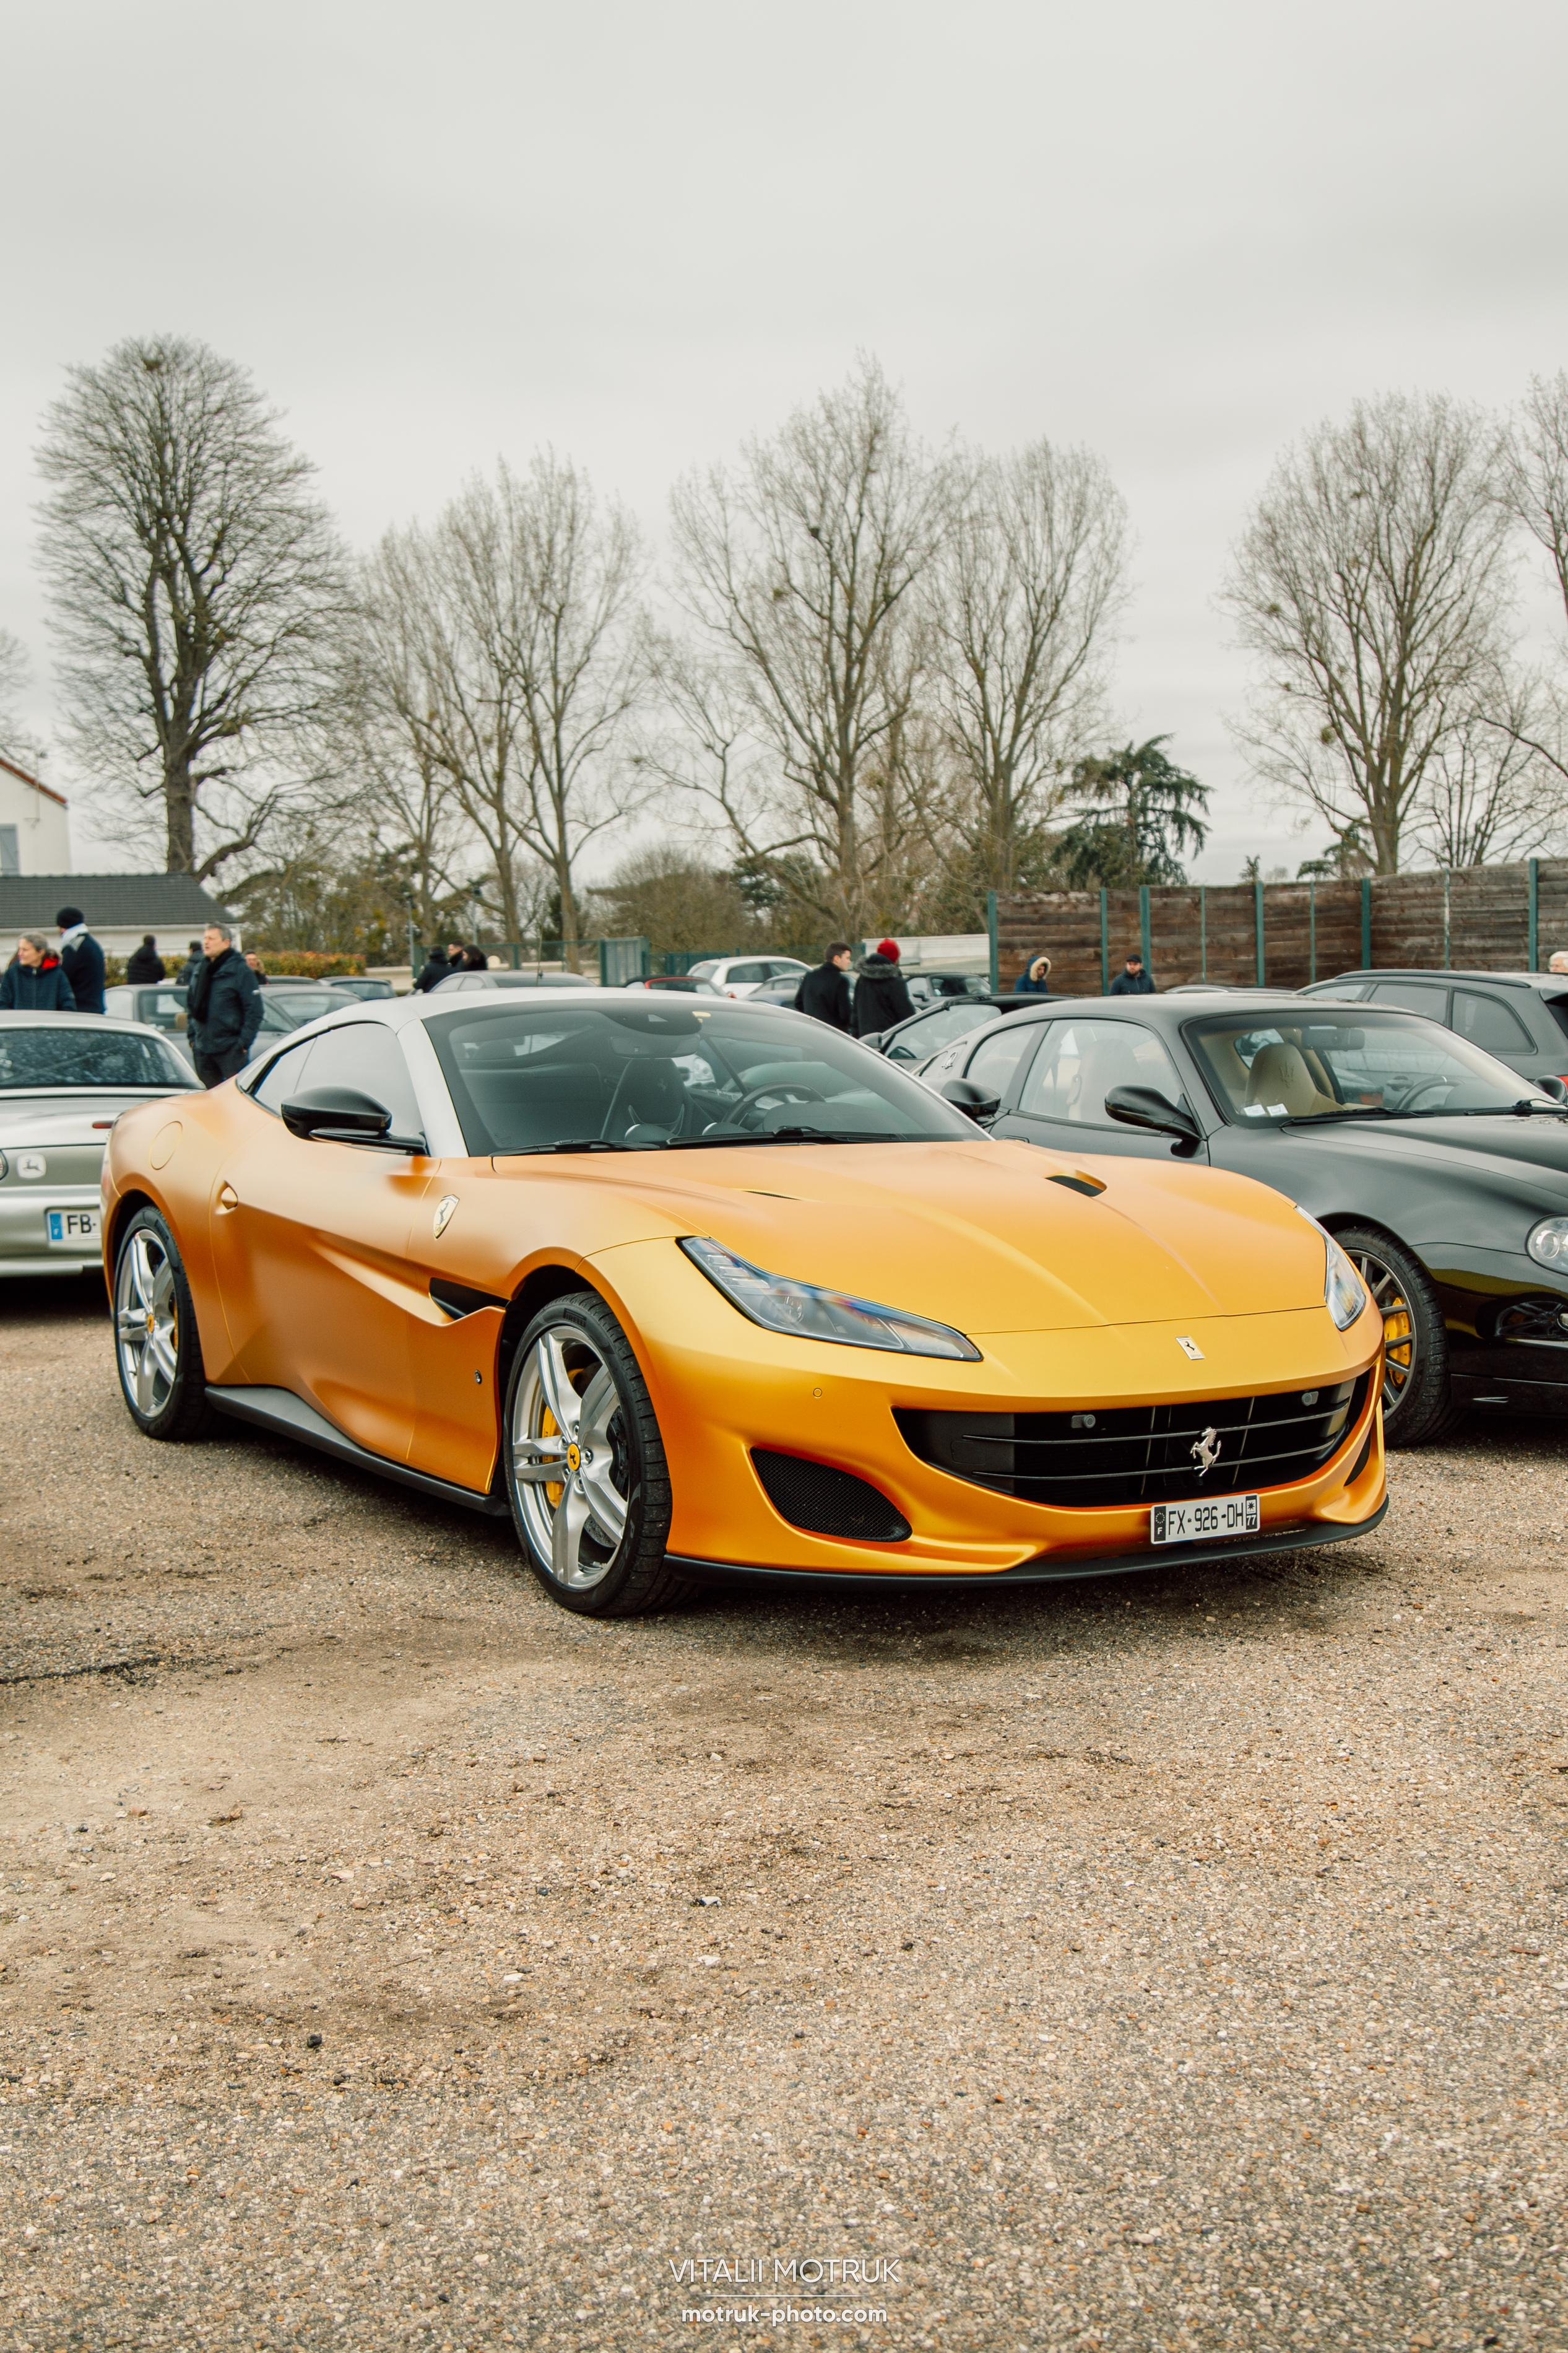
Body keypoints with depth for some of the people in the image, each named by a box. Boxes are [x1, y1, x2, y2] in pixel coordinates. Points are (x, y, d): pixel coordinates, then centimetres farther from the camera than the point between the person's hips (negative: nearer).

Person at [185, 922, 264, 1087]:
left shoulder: (240, 970, -7)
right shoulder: (201, 970, 14)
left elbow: (254, 1011, -10)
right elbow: (191, 1006, 22)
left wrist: (244, 1042, -15)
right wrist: (192, 1036, 13)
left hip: (231, 1048, -7)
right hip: (202, 1048, 7)